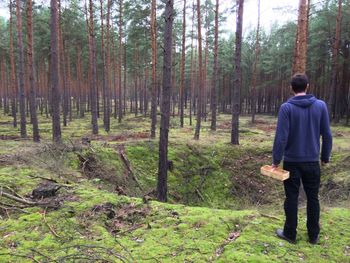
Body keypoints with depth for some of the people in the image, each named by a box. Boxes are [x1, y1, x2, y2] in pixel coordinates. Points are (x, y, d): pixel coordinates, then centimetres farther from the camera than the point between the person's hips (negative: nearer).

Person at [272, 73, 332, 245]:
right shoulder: (321, 106, -2)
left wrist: (276, 160, -8)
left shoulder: (286, 107, -11)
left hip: (292, 161, -2)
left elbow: (281, 136, -15)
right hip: (312, 161, 3)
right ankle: (313, 236, 25)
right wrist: (325, 156, 13)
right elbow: (327, 135, 1)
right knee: (313, 198, 14)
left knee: (292, 198, 8)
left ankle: (290, 234, 20)